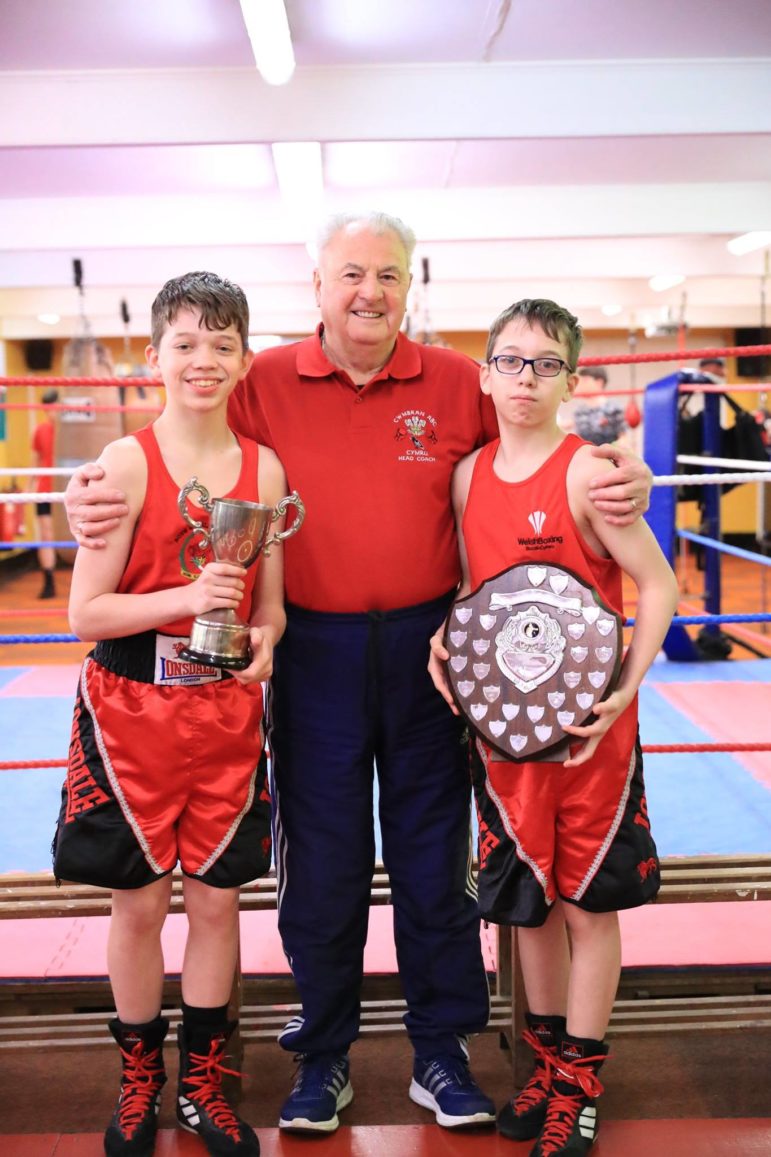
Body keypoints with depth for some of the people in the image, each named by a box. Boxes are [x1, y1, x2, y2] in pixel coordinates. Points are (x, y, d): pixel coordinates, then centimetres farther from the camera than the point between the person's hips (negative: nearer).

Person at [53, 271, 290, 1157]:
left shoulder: (264, 467, 1)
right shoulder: (127, 462, -9)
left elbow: (271, 604, 8)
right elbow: (85, 613, -11)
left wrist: (264, 640, -13)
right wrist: (186, 597, -24)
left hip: (226, 709, 3)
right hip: (131, 709, -2)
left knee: (217, 899, 11)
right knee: (139, 901, 9)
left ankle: (203, 1086, 31)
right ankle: (138, 1086, 31)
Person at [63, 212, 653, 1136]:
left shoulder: (456, 383, 2)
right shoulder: (264, 384, 0)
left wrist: (619, 483, -9)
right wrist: (94, 499, -13)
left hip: (427, 645, 1)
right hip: (314, 650, 0)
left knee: (433, 849, 11)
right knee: (320, 858, 9)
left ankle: (441, 1053, 29)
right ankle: (323, 1054, 28)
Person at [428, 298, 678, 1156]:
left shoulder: (586, 472, -12)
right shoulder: (468, 476, 3)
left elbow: (659, 585, -12)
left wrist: (623, 692, -19)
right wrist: (444, 641, -3)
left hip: (588, 727, -5)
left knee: (589, 904, 7)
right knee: (526, 902, 16)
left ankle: (579, 1083, 25)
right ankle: (548, 1061, 35)